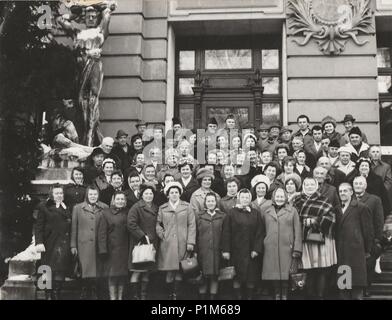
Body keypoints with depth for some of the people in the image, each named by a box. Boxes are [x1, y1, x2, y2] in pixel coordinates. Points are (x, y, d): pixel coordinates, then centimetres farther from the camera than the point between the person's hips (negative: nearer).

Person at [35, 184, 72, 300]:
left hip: (64, 245, 3)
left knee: (60, 272, 0)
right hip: (50, 245, -3)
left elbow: (70, 224, 10)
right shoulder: (44, 207, 3)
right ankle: (48, 295, 10)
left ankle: (56, 294, 9)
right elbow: (39, 226, -4)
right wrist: (39, 242, -11)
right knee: (49, 272, 0)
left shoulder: (67, 208, 15)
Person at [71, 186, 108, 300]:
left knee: (98, 272, 1)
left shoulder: (104, 208, 7)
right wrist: (73, 245, 5)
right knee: (85, 272, -1)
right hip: (84, 245, 0)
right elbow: (74, 228, 8)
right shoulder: (77, 208, 8)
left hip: (99, 246, 0)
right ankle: (85, 294, 11)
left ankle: (97, 295, 11)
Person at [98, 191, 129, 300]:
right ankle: (113, 297, 5)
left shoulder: (128, 213, 7)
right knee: (112, 275, -1)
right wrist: (103, 249, -12)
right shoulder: (106, 213, -2)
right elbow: (102, 232, -6)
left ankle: (120, 297, 16)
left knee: (123, 274, 7)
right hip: (111, 249, -3)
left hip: (124, 249, 3)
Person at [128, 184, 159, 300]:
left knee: (147, 272, 8)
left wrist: (155, 240, 7)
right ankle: (135, 296, 0)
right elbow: (131, 224, -14)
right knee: (137, 271, -6)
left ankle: (143, 295, 14)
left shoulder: (156, 208, 15)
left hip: (152, 244, 6)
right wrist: (143, 236, -16)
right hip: (139, 243, -6)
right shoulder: (136, 207, -6)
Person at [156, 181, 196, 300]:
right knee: (169, 271, -2)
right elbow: (157, 224, 11)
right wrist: (162, 234, -5)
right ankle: (170, 294, 9)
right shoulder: (162, 208, 11)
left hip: (182, 244, 0)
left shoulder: (186, 207, 8)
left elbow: (192, 225, 4)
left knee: (180, 270, -3)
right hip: (167, 244, 0)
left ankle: (176, 293, 5)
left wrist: (191, 242, -3)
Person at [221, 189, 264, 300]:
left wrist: (257, 249, -7)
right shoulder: (232, 213, 1)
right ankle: (238, 296, 12)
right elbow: (226, 232, -3)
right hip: (236, 251, -2)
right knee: (237, 278, 1)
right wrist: (225, 250, -9)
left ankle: (250, 297, 16)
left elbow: (260, 233, 3)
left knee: (251, 278, 5)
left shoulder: (255, 214, 6)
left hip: (251, 252, 2)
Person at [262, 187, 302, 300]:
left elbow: (297, 231, 3)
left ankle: (284, 295, 11)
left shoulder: (292, 211, 7)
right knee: (273, 274, 0)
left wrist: (297, 249, -4)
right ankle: (276, 295, 13)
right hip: (270, 248, 1)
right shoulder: (266, 211, 13)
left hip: (287, 248, -1)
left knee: (285, 273, -3)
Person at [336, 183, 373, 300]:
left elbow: (367, 230, 0)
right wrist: (336, 250, 8)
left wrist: (367, 250, -1)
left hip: (355, 252, -5)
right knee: (343, 291, 6)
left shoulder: (361, 208, 0)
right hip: (341, 254, 5)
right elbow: (336, 230, 15)